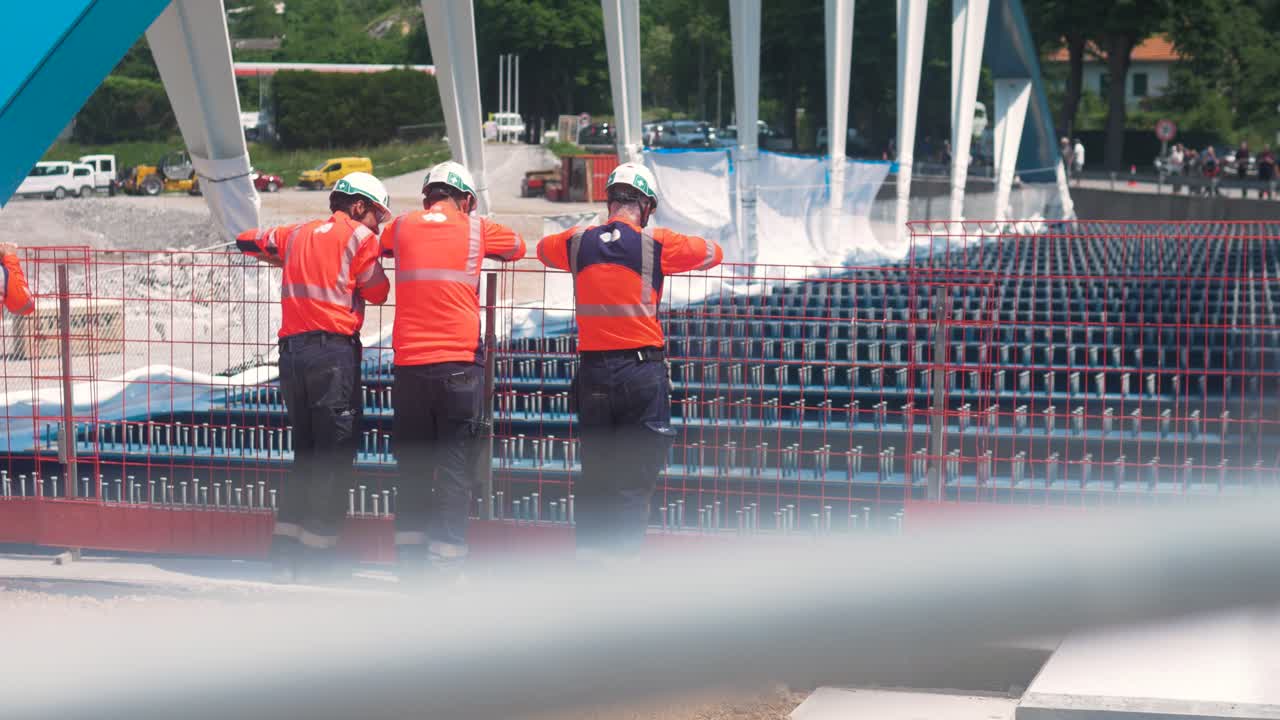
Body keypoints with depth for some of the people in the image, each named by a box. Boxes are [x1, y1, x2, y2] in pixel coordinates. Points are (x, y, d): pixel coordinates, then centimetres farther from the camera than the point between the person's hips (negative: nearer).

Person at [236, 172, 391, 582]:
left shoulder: (297, 234, 17)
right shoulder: (359, 236, 0)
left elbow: (246, 241, 27)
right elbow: (377, 293, 4)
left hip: (291, 349, 7)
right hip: (334, 349, -7)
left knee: (305, 452, 15)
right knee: (334, 456, -3)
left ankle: (286, 557, 12)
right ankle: (316, 563, -5)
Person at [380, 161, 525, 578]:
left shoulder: (402, 227, 8)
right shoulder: (475, 229, 3)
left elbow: (383, 245, 29)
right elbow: (517, 247, 20)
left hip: (409, 365, 2)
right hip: (459, 364, -2)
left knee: (412, 465, 12)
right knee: (455, 469, 0)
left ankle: (411, 565, 16)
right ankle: (445, 564, -5)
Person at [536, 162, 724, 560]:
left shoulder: (577, 242, 3)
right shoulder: (655, 244, -7)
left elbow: (544, 248, 25)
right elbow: (713, 252, 5)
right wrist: (672, 258, 22)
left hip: (592, 370, 4)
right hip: (642, 369, -4)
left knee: (594, 469, 14)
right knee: (636, 473, -1)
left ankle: (589, 551, 15)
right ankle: (622, 551, -7)